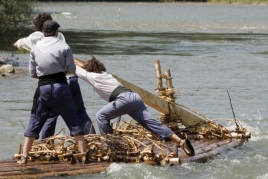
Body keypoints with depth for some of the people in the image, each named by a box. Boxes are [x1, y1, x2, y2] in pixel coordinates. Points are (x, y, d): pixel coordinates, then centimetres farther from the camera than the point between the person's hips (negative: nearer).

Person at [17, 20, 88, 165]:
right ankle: (84, 154, 5)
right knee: (74, 122, 8)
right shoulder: (64, 47, -3)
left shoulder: (35, 49, 3)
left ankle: (24, 157, 9)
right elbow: (71, 70, 0)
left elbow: (32, 73, 7)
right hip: (61, 87, -1)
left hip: (43, 88, 2)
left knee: (34, 123, 11)